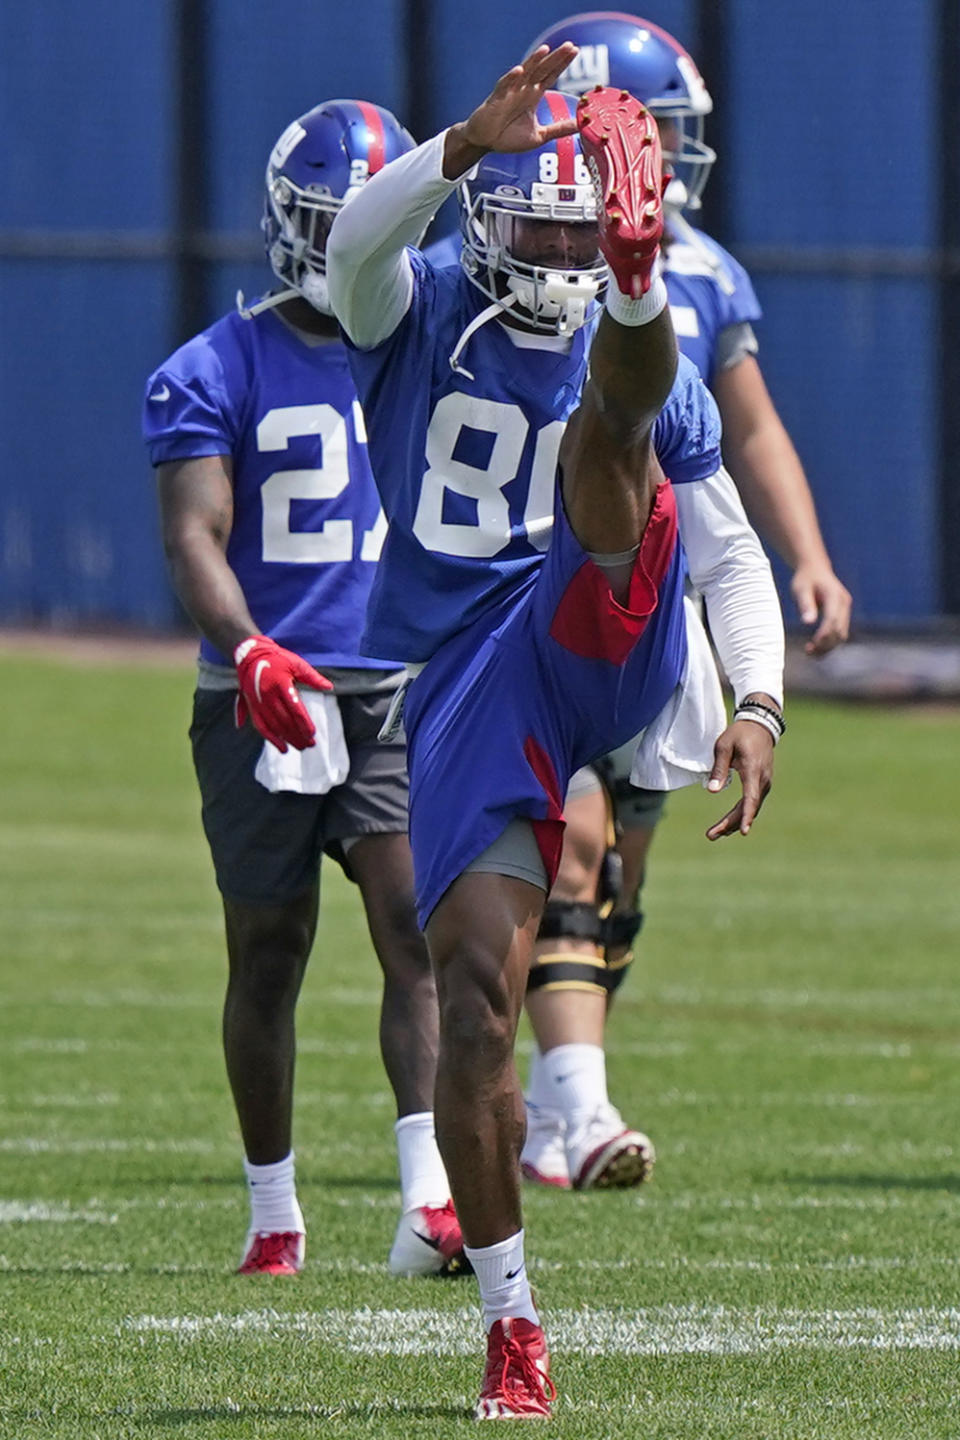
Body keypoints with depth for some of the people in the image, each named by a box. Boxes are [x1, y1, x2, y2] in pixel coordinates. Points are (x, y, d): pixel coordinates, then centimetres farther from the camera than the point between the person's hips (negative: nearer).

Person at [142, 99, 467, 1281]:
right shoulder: (215, 373, -3)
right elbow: (194, 536, -15)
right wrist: (251, 651, -31)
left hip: (402, 693, 2)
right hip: (263, 697, -2)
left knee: (416, 928, -14)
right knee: (268, 958, 7)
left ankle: (432, 1200, -22)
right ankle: (272, 1213, 20)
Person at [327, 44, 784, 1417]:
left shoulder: (641, 363, 14)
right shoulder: (416, 318, 8)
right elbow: (356, 243, -16)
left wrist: (758, 706, 5)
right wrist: (469, 144, -34)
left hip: (603, 641, 0)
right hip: (468, 688, 0)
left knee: (603, 420, -23)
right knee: (475, 993, -8)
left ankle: (647, 282, -61)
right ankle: (512, 1325, 3)